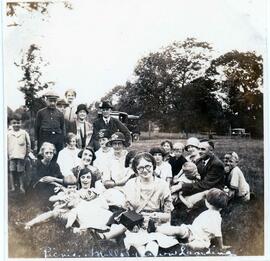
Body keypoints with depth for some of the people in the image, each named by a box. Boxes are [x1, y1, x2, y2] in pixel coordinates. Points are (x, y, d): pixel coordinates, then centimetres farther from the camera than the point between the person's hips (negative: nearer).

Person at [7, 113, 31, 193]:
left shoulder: (24, 133, 2)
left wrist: (27, 152, 7)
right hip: (11, 156, 1)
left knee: (21, 172, 4)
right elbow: (6, 145, 6)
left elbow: (28, 144, 9)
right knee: (12, 171, 2)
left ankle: (21, 186, 15)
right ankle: (12, 187, 9)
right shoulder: (8, 133, 4)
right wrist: (7, 155, 2)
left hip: (21, 156, -1)